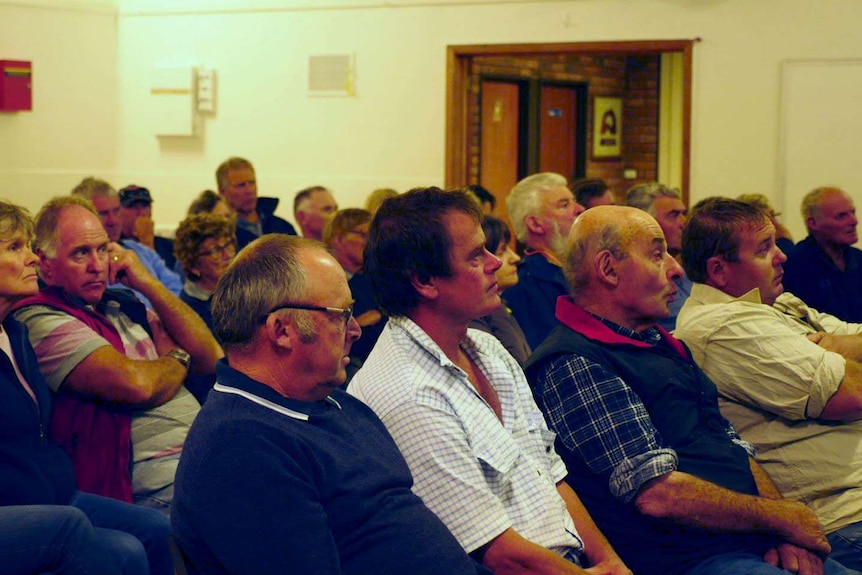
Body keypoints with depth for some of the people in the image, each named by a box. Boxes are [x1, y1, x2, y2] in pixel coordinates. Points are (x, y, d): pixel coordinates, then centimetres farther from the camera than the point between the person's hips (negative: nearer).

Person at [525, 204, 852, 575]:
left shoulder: (664, 346, 22)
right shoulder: (573, 366, -10)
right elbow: (658, 494, -17)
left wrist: (790, 532, 2)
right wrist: (781, 519, -7)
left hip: (760, 545, 9)